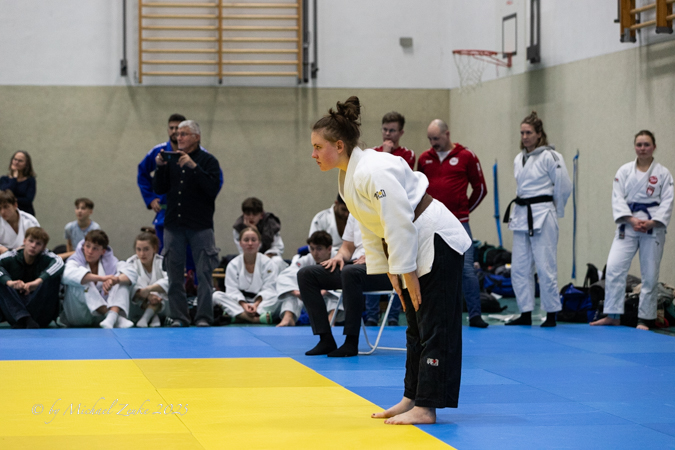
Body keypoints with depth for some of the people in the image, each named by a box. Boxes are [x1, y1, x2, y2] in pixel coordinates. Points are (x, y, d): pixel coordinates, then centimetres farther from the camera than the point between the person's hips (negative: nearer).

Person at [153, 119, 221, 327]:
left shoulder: (208, 161, 0)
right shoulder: (171, 159, 11)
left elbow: (213, 189, -14)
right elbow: (159, 189, 9)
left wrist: (194, 167, -21)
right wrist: (160, 168, -7)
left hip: (200, 226, -4)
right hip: (173, 225, 4)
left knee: (203, 273, -6)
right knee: (175, 274, 4)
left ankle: (204, 317, -3)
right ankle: (179, 316, 9)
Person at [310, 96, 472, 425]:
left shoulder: (373, 172, -25)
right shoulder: (349, 177, 6)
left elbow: (399, 227, -25)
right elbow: (370, 229, 12)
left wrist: (409, 276, -20)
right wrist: (391, 274, 10)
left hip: (437, 243, -10)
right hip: (415, 247, 11)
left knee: (434, 327, -8)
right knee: (416, 326, 16)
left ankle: (425, 408, -8)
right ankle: (412, 397, 23)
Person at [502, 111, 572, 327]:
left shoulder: (550, 157, -9)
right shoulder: (519, 159, 12)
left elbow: (564, 187, -6)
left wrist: (554, 210, 3)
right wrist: (522, 209, 14)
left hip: (542, 216, -7)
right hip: (521, 215, 7)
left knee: (545, 266, -6)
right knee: (519, 267, 6)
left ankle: (551, 315, 2)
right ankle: (525, 314, 13)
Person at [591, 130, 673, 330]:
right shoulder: (625, 171, 5)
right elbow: (617, 198, -1)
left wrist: (652, 222, -16)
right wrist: (632, 220, -15)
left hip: (653, 228, -1)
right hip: (627, 226, 1)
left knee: (650, 275, 3)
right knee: (614, 267, -11)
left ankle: (645, 319, 13)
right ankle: (613, 315, -2)